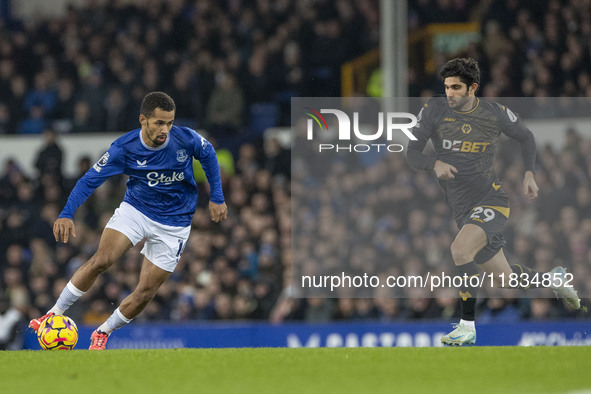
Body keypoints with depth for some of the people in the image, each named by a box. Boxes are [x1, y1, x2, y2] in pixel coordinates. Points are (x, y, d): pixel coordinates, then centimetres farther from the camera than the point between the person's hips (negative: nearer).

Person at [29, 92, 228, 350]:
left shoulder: (185, 139, -18)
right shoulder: (124, 148, -19)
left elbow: (208, 154, 5)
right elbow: (90, 179, -15)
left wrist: (217, 198, 6)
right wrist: (66, 214, -29)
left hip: (173, 225, 1)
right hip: (135, 210, -1)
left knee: (145, 293, -5)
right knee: (101, 260, -24)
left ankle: (103, 333, 19)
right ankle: (55, 314, -10)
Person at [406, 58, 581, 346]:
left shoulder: (495, 114, -4)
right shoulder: (433, 111, -3)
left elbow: (526, 137, 14)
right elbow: (411, 154, -5)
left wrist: (529, 174, 2)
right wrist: (435, 164, -25)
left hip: (492, 198, -4)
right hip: (461, 208, 4)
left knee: (460, 249, -31)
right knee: (504, 280, 8)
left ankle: (467, 325, -22)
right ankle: (553, 279, 39)